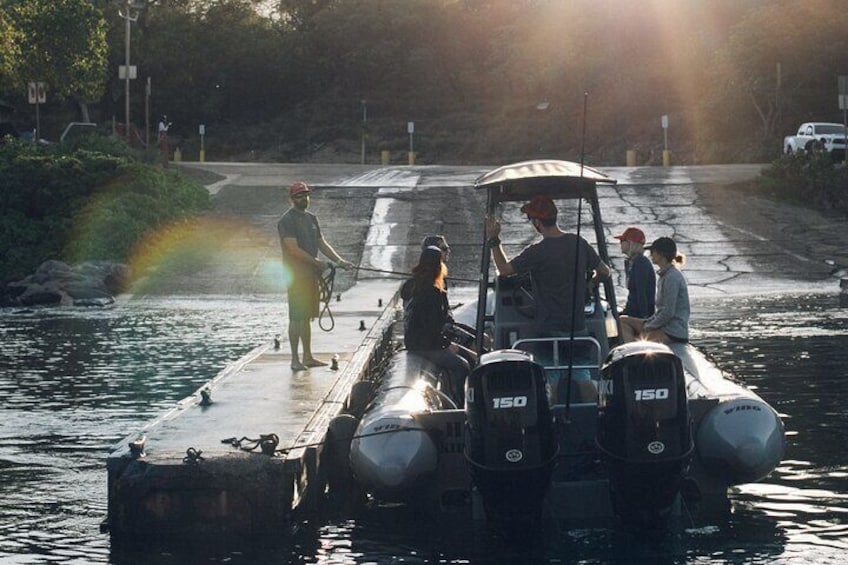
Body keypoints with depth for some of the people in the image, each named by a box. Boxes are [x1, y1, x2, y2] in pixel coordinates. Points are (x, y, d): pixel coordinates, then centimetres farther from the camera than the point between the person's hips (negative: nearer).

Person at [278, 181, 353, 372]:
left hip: (310, 273, 8)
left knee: (307, 316, 12)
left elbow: (322, 244, 17)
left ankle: (308, 357, 17)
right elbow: (293, 249, -17)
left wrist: (339, 261, 4)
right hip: (295, 275, -8)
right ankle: (295, 359, -7)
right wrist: (316, 263, -15)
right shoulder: (287, 220, -10)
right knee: (296, 317, -8)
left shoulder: (311, 218, 16)